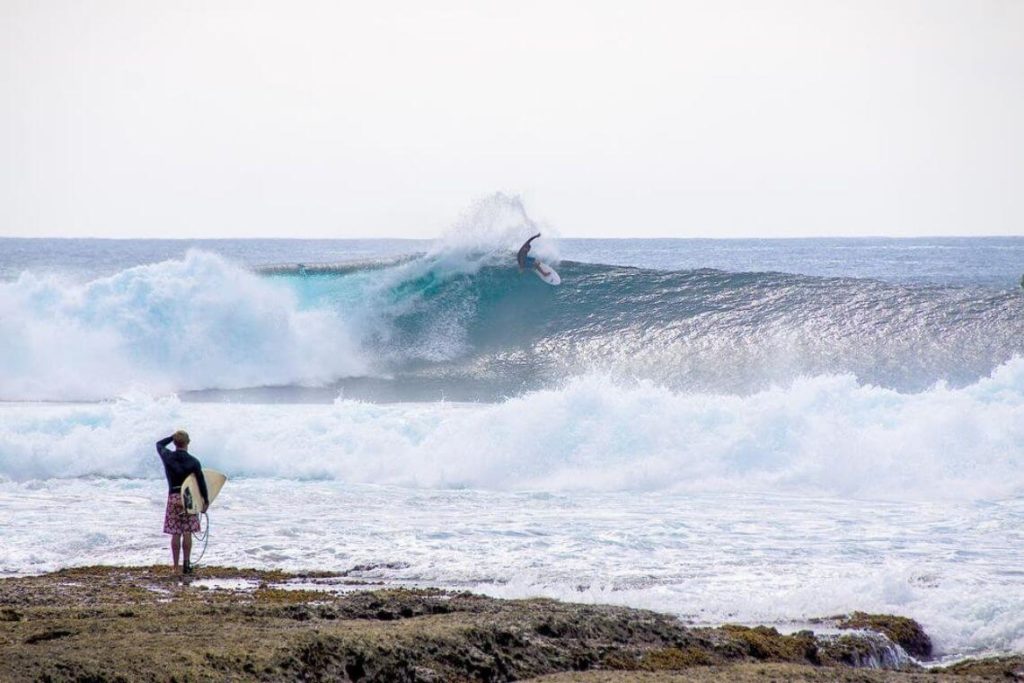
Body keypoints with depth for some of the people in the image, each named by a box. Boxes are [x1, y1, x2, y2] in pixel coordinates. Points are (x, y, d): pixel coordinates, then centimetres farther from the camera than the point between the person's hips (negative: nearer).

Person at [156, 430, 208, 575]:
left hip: (173, 497, 1)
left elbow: (159, 444, 21)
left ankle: (176, 567, 1)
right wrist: (206, 500, 4)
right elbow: (201, 482, -4)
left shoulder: (168, 457, -1)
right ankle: (186, 564, -2)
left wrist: (173, 436, 18)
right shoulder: (193, 461, -4)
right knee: (187, 533, 2)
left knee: (175, 534, 2)